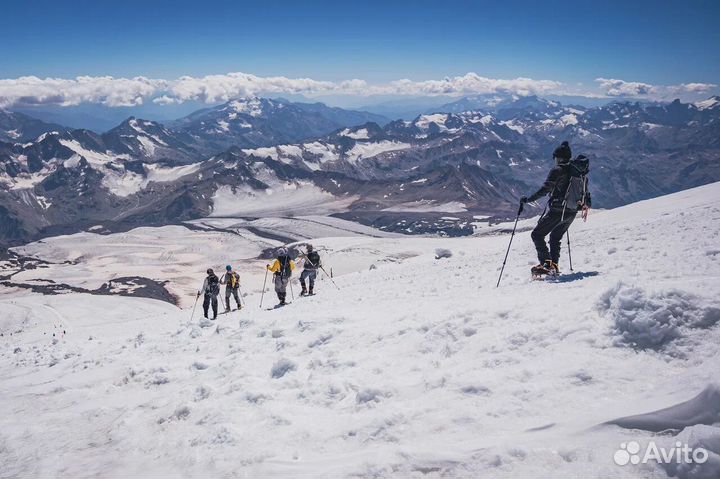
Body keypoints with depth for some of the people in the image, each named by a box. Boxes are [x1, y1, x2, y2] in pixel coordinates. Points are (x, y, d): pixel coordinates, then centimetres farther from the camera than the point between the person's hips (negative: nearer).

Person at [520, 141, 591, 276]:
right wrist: (586, 206, 35)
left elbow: (544, 190, -18)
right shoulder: (581, 172, 7)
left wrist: (527, 199, -8)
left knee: (537, 235, 3)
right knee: (556, 238, 24)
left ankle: (546, 264, -11)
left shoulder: (557, 171, -13)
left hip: (555, 210, -7)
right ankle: (554, 265, 17)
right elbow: (585, 191, 18)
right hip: (571, 213, 7)